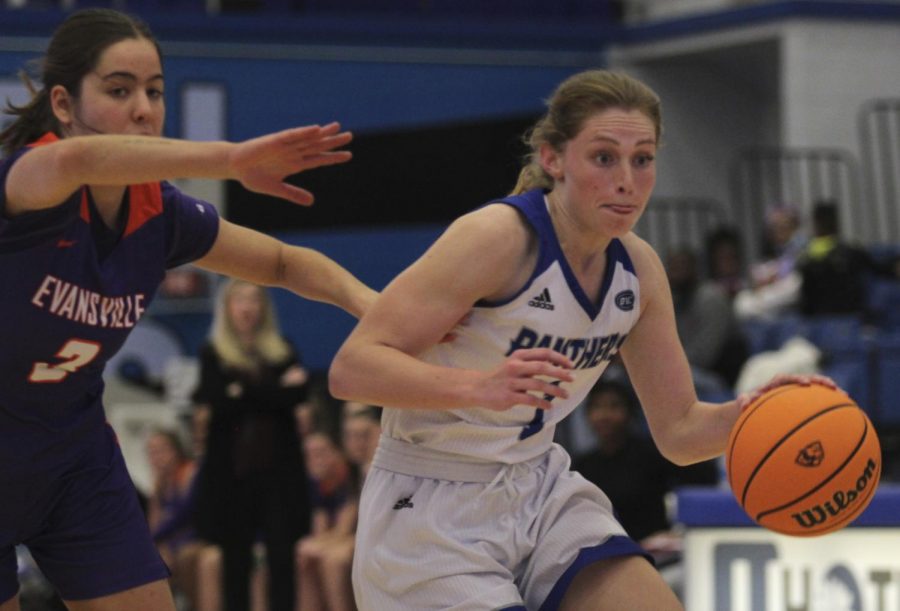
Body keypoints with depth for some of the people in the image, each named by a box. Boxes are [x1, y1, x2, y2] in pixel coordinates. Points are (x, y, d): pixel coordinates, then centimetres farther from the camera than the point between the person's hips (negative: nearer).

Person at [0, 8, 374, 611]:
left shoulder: (161, 213, -7)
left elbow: (286, 263, 6)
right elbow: (72, 161, -50)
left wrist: (370, 301, -15)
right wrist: (232, 158, -57)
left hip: (77, 459, 6)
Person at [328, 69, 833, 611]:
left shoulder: (639, 268, 0)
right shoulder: (498, 238, -22)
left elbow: (678, 429, 7)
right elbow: (350, 368, -27)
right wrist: (478, 386, -43)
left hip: (539, 493, 7)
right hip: (431, 511, -7)